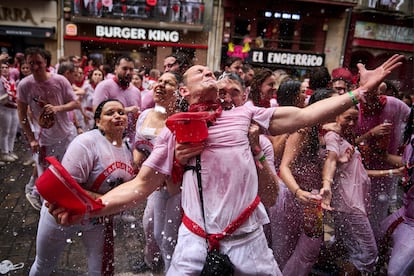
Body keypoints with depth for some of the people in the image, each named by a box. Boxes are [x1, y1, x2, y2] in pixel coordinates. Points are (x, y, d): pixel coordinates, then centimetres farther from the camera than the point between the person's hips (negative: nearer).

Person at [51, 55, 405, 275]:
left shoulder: (243, 114, 5)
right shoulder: (173, 132, 4)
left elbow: (303, 115, 3)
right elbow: (141, 185, 3)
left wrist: (360, 91, 1)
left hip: (246, 234, 1)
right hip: (195, 237, 0)